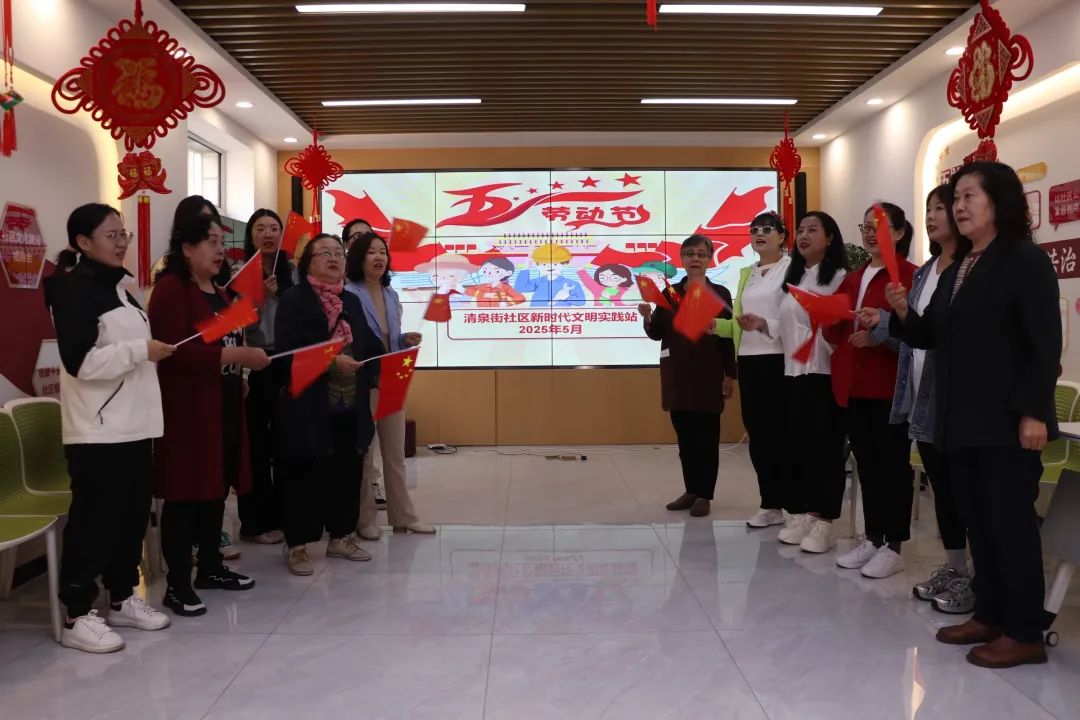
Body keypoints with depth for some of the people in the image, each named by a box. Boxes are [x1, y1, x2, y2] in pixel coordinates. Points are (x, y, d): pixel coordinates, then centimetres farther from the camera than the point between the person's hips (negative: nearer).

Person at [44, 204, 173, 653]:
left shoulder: (117, 288, 17)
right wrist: (141, 351, -19)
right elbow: (80, 361, -20)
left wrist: (153, 352, 13)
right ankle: (77, 616, 8)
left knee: (133, 515, 13)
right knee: (94, 519, -3)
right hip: (97, 428, -9)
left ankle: (122, 599, 25)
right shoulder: (74, 289, -11)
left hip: (133, 423, 9)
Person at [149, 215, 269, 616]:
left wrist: (245, 364, 11)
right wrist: (233, 355, -26)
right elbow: (173, 350, -21)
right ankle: (177, 586, 3)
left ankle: (211, 569, 26)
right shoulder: (171, 289, -10)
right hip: (188, 408, -9)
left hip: (225, 407, 9)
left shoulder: (220, 294, 19)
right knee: (185, 495, -4)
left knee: (217, 491, 14)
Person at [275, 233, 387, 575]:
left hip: (351, 406, 6)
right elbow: (286, 352, -15)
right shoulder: (293, 299, -5)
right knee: (306, 474, 0)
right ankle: (297, 545, 13)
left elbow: (369, 346, 15)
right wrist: (330, 361, -22)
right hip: (309, 408, -6)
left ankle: (341, 536, 26)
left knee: (349, 471, 11)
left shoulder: (351, 301, 16)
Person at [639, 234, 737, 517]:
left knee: (706, 436, 1)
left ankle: (704, 495, 9)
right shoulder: (669, 293, 8)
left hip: (708, 375, -3)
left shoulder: (720, 294, 0)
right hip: (676, 375, 3)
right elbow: (656, 334, 7)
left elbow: (729, 336, -2)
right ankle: (691, 490, 20)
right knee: (685, 436, 9)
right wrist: (648, 317, -13)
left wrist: (730, 374, -6)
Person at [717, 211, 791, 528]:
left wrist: (764, 325, -24)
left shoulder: (792, 268, -4)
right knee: (757, 433, 9)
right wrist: (709, 323, -2)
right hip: (749, 362, 7)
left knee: (782, 433, -3)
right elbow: (736, 324, 15)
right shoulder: (746, 273, 17)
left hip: (780, 361, -6)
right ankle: (770, 505, 19)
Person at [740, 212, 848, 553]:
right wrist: (762, 325, 5)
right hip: (793, 373, 7)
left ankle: (823, 521, 4)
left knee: (825, 446, -2)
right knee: (796, 445, 8)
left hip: (825, 374, -7)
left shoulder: (839, 276, -5)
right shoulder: (793, 279, 18)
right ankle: (799, 514, 17)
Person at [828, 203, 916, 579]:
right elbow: (836, 333, 18)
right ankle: (872, 538, 23)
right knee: (866, 463, 13)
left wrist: (880, 335, -25)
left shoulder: (909, 275, -6)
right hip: (853, 384, 7)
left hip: (890, 385, -7)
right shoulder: (852, 279, 17)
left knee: (892, 464, 1)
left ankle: (893, 547, 9)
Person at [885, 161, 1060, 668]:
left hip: (1006, 420, -7)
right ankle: (989, 616, 24)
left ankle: (1024, 633, 10)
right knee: (977, 521, 13)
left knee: (1011, 522, -1)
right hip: (960, 419, 8)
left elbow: (1045, 345, -13)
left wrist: (1033, 411, -19)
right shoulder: (955, 269, 15)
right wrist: (904, 315, -3)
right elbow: (933, 337, 17)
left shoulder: (1026, 261, -7)